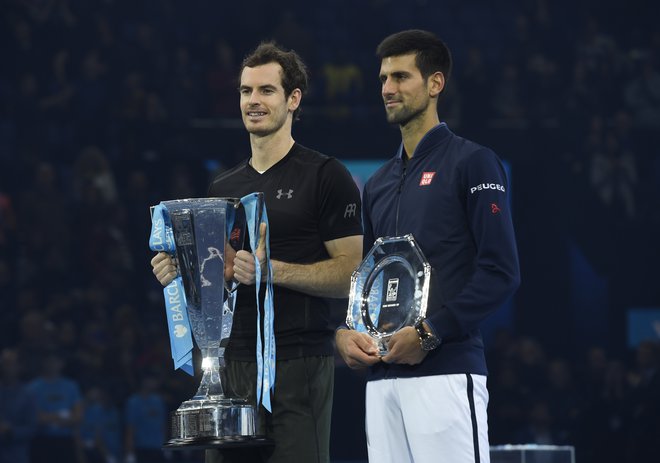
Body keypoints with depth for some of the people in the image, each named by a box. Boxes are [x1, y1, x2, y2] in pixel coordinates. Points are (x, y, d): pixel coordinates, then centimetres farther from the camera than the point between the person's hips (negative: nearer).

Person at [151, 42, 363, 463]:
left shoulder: (325, 176, 0)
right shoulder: (223, 189, 19)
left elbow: (351, 274, -7)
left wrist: (274, 269, -19)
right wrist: (180, 274, 5)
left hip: (299, 364, -6)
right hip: (231, 363, 6)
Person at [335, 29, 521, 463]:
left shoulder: (472, 163, 0)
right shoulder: (379, 184, 21)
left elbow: (501, 272, -9)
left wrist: (430, 334, -14)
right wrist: (345, 333, 5)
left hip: (447, 371, -7)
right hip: (383, 378, 7)